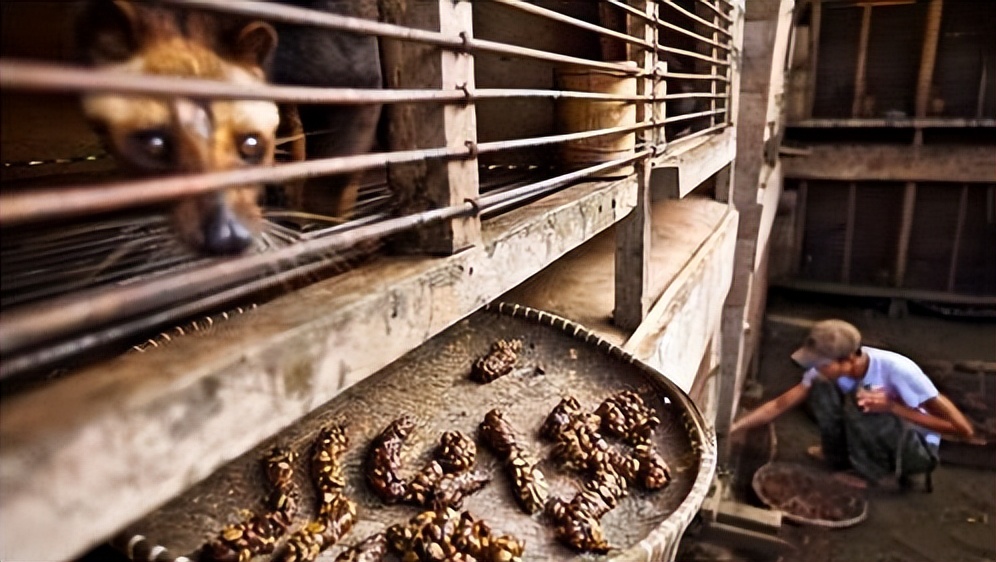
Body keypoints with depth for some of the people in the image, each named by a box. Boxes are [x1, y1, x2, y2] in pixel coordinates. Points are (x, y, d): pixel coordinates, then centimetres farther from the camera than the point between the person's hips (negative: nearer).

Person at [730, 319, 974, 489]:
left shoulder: (897, 370, -32)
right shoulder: (827, 369, -17)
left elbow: (963, 428, -26)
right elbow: (779, 405, -17)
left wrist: (892, 407, -33)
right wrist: (731, 428, -28)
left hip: (918, 449, -5)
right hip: (874, 443, 5)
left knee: (859, 401, -34)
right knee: (821, 388, -20)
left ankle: (875, 473, -9)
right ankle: (842, 460, -1)